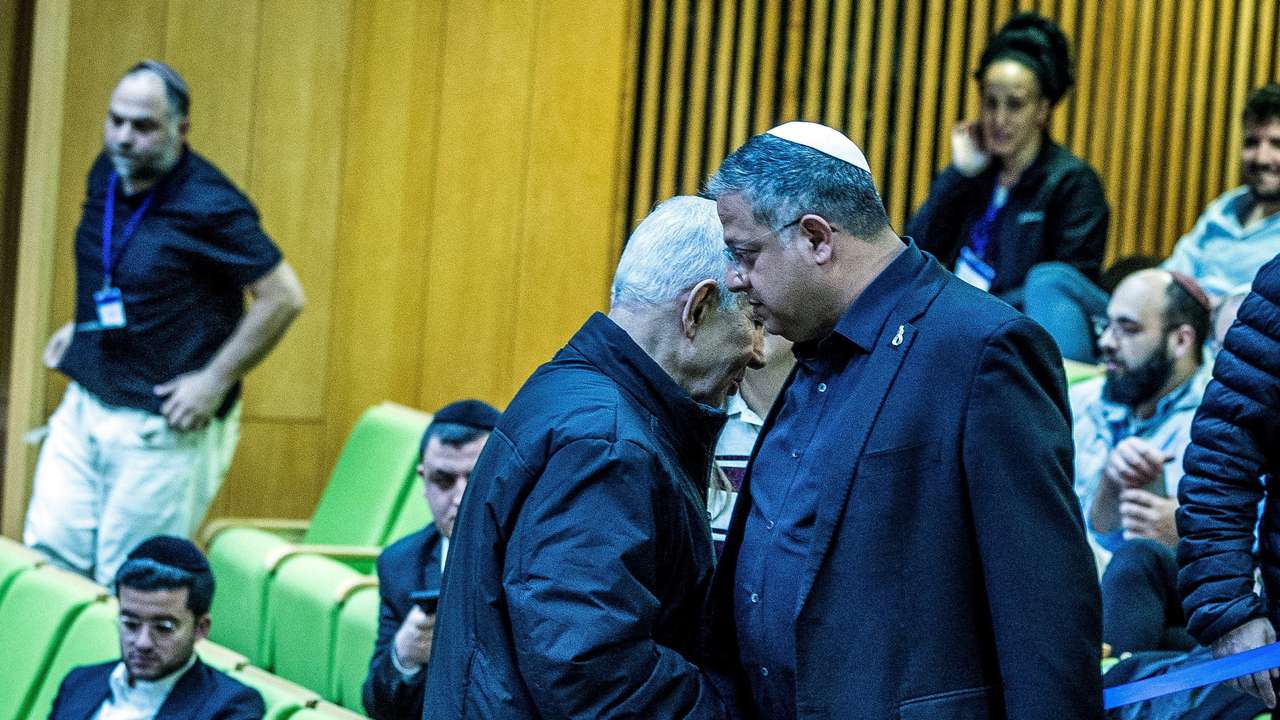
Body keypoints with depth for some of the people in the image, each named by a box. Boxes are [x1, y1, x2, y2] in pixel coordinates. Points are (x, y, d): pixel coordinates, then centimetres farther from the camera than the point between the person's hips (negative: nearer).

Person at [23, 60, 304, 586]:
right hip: (84, 405, 7)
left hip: (161, 427, -7)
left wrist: (215, 382, -15)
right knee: (48, 558, 5)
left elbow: (283, 298, -16)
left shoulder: (207, 205, -18)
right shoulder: (106, 174, 5)